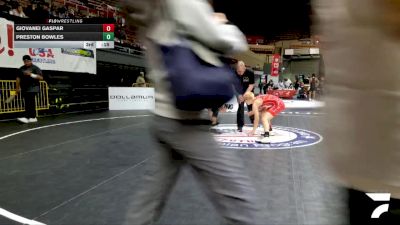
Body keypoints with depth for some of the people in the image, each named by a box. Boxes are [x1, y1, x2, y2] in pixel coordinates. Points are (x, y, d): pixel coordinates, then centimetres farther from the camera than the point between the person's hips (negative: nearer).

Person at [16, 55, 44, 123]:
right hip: (24, 89, 6)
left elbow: (41, 77, -9)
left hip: (33, 88, -6)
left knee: (29, 103, -13)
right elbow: (18, 78, 18)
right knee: (31, 103, 9)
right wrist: (18, 87, 14)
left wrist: (31, 74, -20)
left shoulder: (35, 68, -1)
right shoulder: (21, 69, 14)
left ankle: (26, 117, -16)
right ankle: (33, 117, 15)